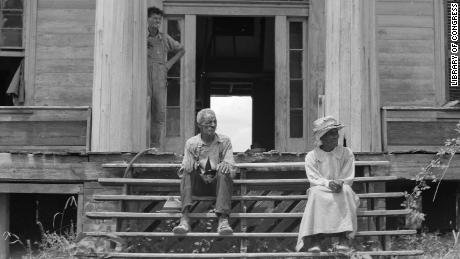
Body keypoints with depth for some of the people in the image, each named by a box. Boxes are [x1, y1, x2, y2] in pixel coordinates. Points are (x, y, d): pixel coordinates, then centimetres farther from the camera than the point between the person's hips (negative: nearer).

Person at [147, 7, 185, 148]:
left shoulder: (165, 38, 10)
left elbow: (181, 49, 24)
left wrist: (170, 63, 12)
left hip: (160, 79, 3)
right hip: (143, 78, -3)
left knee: (160, 112, 0)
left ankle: (156, 145, 7)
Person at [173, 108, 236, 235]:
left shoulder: (224, 141, 5)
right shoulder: (191, 143, 4)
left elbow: (231, 166, -3)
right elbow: (182, 172, 1)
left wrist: (226, 165, -28)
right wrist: (187, 167, -23)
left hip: (218, 183, 0)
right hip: (198, 185, 0)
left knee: (224, 172, -31)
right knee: (188, 170, -28)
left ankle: (223, 219, -45)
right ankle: (185, 217, -42)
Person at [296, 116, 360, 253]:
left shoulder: (347, 153, 3)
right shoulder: (311, 156, 0)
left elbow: (348, 179, -2)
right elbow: (314, 179, -10)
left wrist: (339, 183, -25)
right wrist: (328, 184, -30)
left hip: (342, 195, 1)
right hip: (321, 194, -1)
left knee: (345, 190, -34)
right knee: (316, 192, -35)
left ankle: (344, 237, -38)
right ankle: (315, 239, -41)